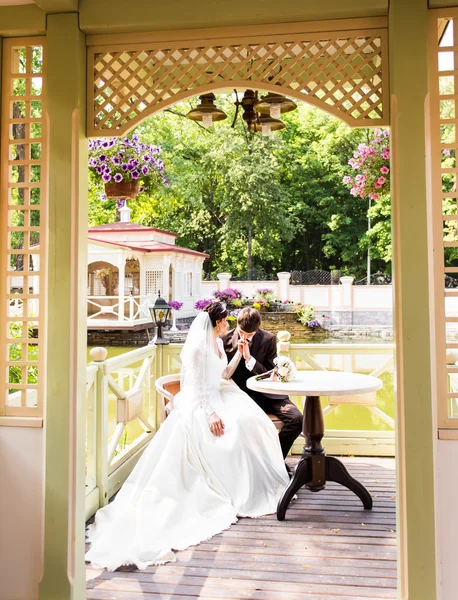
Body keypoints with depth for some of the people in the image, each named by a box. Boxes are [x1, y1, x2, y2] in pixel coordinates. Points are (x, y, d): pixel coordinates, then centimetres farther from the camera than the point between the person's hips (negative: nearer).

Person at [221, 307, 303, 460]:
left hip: (265, 393, 2)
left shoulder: (268, 339, -2)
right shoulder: (225, 339, -1)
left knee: (296, 418, -21)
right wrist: (238, 354, -13)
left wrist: (249, 358, -16)